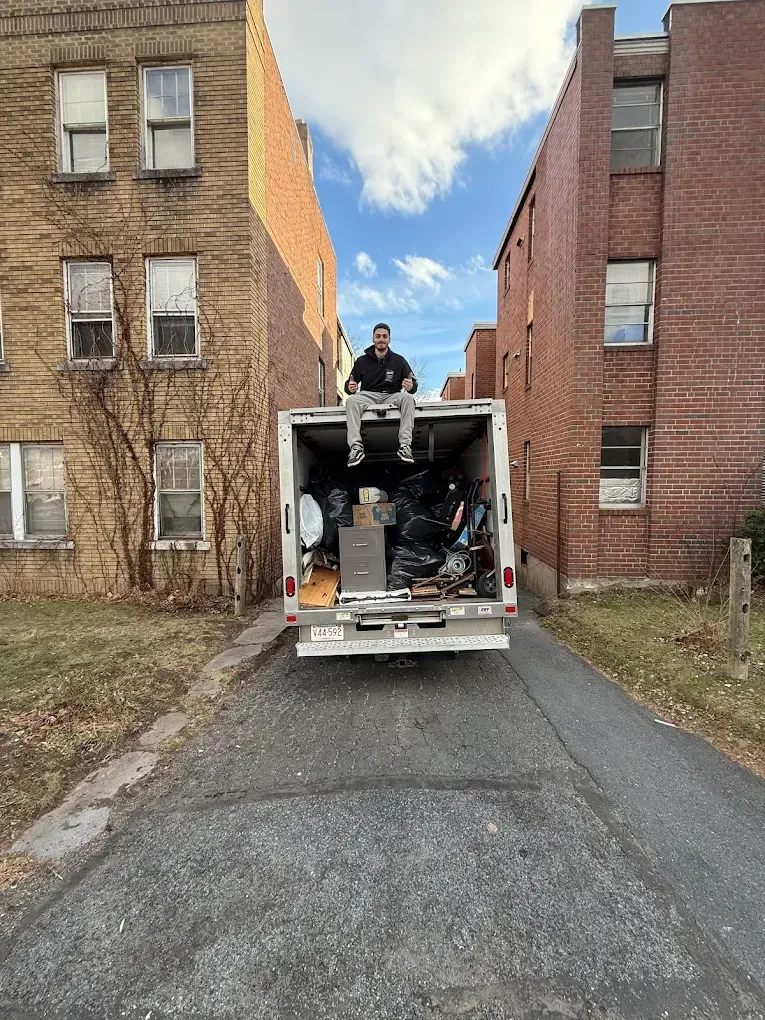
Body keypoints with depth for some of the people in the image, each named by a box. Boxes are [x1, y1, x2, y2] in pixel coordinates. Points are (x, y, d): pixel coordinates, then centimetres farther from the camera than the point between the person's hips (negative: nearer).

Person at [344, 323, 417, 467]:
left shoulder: (399, 361, 9)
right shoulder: (362, 361, 10)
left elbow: (413, 386, 5)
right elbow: (349, 385, 9)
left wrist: (411, 386, -21)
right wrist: (350, 388, -17)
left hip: (392, 396, 0)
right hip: (368, 396, 0)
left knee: (408, 398, -31)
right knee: (351, 401, -31)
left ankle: (405, 445, -38)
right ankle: (356, 447, -40)